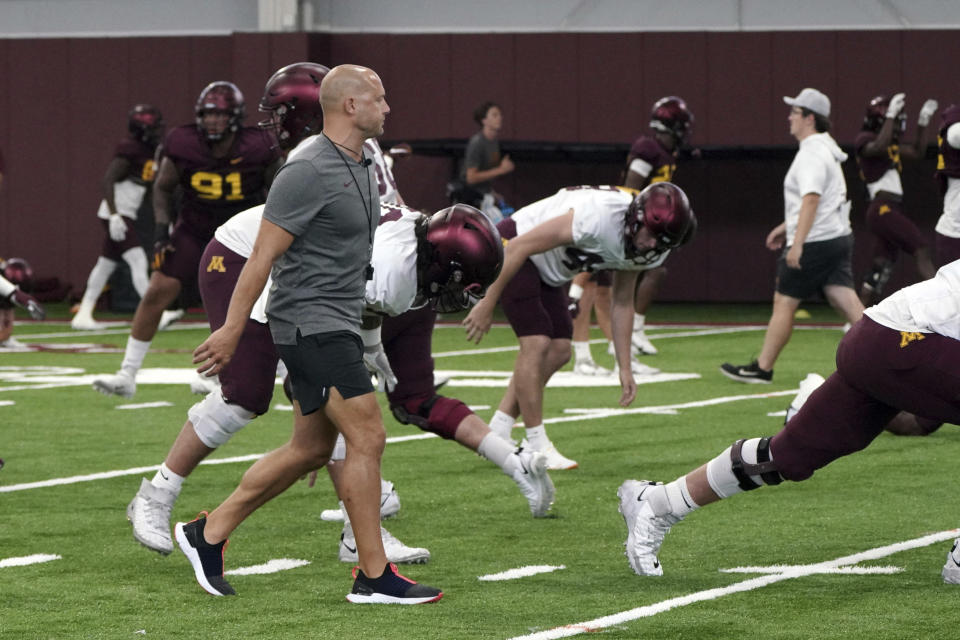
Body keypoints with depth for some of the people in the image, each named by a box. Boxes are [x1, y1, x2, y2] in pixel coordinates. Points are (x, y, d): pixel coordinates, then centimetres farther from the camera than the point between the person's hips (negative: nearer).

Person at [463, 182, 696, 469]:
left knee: (558, 351, 4)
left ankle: (495, 436, 13)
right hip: (510, 249, -9)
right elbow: (520, 247, -30)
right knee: (537, 343, -16)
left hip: (546, 272, 9)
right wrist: (487, 304, -25)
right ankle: (537, 448, -8)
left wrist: (625, 368, 6)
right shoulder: (598, 217, -36)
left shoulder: (644, 249, -9)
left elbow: (622, 303, 7)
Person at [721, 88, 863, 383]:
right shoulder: (825, 150, 18)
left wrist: (797, 244, -29)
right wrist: (785, 227, 33)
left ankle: (762, 368, 8)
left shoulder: (812, 153, -14)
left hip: (815, 243, -9)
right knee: (848, 303, 2)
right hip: (838, 238, 9)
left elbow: (811, 200, -25)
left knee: (784, 302, 1)